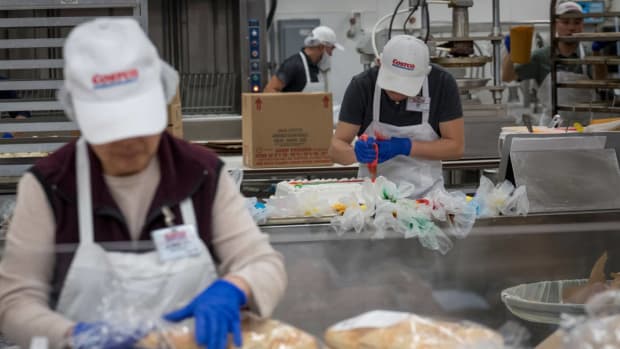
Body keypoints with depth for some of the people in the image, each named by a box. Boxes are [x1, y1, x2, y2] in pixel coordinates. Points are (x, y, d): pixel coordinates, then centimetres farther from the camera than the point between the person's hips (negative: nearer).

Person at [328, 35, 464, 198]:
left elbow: (456, 146, -9)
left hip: (426, 194, 0)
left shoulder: (443, 84, -13)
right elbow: (336, 147, -10)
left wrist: (405, 147, -22)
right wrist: (357, 153, -32)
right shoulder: (362, 85, -12)